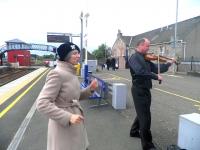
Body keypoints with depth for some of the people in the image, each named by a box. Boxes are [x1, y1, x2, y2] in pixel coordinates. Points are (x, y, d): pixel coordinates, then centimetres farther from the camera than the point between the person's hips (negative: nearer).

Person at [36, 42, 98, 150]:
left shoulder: (71, 73, 4)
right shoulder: (57, 73, -21)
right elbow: (42, 104, -25)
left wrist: (90, 89, -1)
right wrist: (68, 117, -28)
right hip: (64, 127, -8)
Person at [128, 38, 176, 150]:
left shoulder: (146, 59, 13)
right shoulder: (134, 57, -13)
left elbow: (156, 68, 10)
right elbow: (140, 71, -29)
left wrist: (169, 63, 1)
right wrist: (156, 76, -25)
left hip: (144, 89, 9)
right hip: (139, 90, -9)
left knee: (142, 114, 24)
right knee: (146, 117, -4)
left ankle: (134, 131, 45)